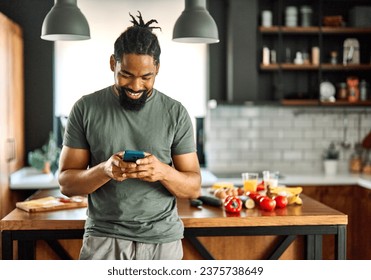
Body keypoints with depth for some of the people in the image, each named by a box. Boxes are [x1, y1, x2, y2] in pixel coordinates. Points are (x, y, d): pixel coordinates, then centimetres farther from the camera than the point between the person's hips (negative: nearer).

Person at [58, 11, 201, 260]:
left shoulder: (176, 113, -1)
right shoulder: (86, 109, -2)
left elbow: (194, 188, 0)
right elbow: (67, 183, -1)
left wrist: (163, 172, -20)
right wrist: (104, 170, -21)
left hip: (163, 239, 1)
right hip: (104, 238, 0)